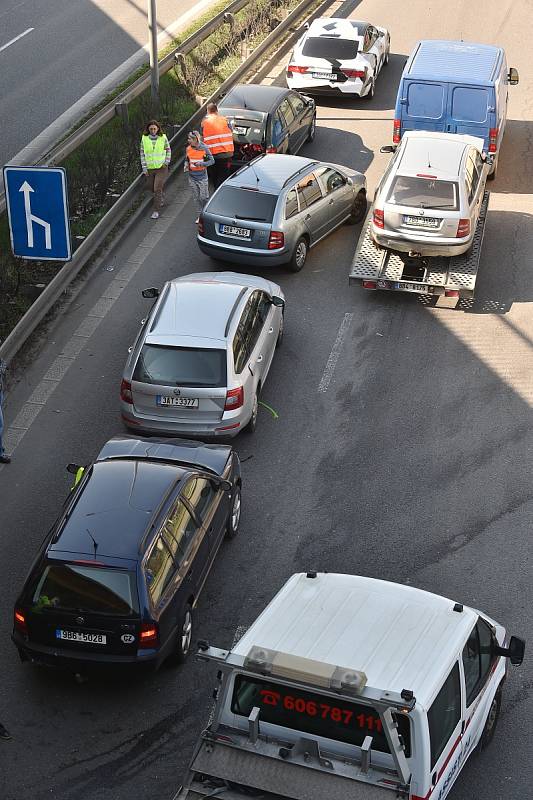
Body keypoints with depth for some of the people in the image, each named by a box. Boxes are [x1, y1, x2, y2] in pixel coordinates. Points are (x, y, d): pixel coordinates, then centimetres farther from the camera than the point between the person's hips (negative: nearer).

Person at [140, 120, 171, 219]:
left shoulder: (163, 138, -6)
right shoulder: (144, 138, -4)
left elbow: (168, 150, 8)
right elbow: (142, 153, 2)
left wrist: (166, 162, 0)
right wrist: (144, 168, -1)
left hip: (161, 167, -3)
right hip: (149, 168, 3)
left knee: (158, 188, -10)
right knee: (151, 187, 16)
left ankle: (156, 210, -2)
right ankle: (161, 198, 48)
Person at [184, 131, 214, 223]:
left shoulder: (204, 148, -11)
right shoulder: (188, 149, 1)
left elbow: (212, 161, -6)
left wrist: (201, 164, -21)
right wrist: (186, 165, -5)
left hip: (202, 177, -4)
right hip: (192, 177, 4)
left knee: (203, 197, -4)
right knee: (196, 197, 10)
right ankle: (200, 215, 23)